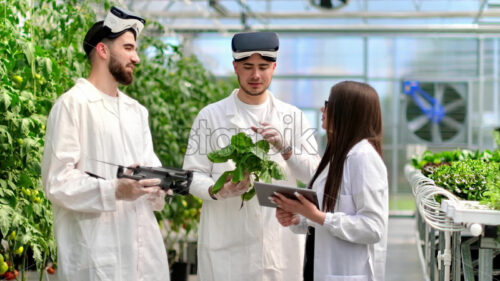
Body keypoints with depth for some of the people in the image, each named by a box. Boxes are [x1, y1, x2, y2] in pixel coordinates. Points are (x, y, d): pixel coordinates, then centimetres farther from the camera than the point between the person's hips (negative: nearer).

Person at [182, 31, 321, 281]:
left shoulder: (293, 117, 10)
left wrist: (285, 148, -13)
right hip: (227, 245, -2)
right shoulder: (211, 116, 4)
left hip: (280, 241, 2)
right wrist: (217, 190, -21)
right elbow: (192, 175, 1)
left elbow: (315, 174, 5)